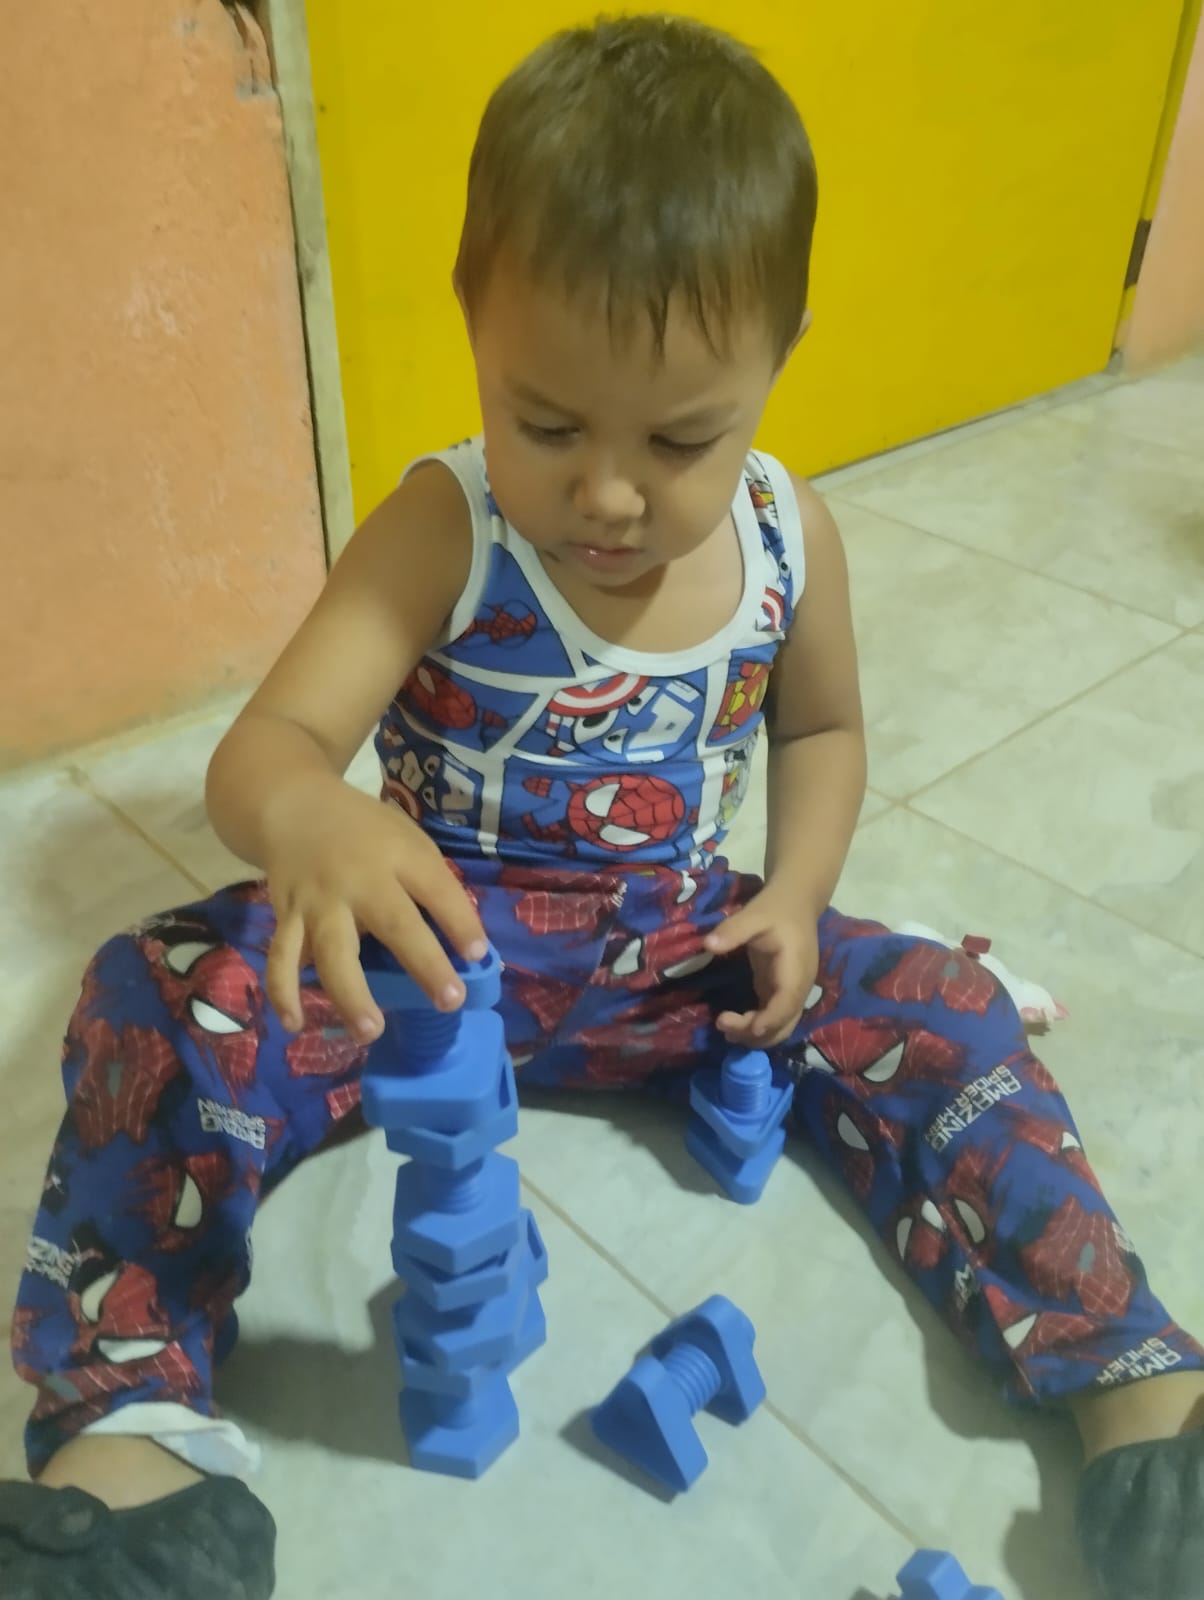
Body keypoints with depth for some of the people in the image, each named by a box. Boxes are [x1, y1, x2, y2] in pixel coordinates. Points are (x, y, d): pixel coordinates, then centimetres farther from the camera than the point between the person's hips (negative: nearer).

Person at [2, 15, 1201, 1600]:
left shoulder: (788, 535, -9)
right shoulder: (444, 533, -21)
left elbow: (821, 726, 9)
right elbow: (265, 743, -30)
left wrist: (793, 897, -9)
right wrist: (308, 818, -56)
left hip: (680, 949, 3)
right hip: (445, 944, -2)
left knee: (936, 1014, -14)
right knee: (160, 999, -23)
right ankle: (132, 1425, -16)